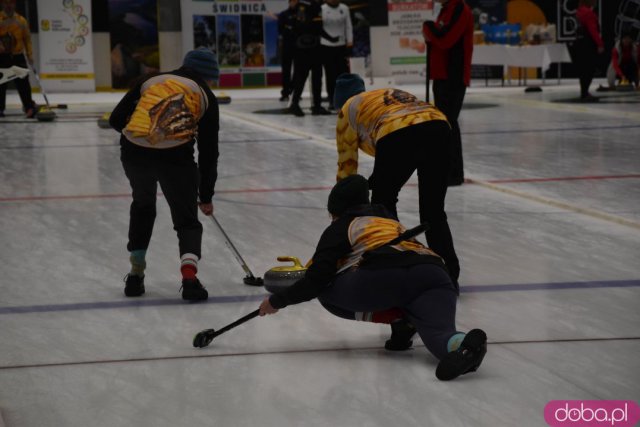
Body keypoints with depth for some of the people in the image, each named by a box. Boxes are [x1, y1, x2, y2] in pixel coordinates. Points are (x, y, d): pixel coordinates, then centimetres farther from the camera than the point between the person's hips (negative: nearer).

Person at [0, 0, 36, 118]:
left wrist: (30, 55, -1)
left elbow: (27, 38, 7)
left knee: (23, 83, -6)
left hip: (18, 56, 1)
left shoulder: (21, 20, 6)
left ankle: (29, 108, -7)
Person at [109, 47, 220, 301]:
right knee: (187, 219, 13)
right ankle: (189, 277, -10)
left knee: (142, 205, 30)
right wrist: (206, 196, 20)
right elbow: (208, 150, 13)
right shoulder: (205, 95, 16)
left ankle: (136, 275, 31)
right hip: (175, 155, -3)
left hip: (133, 152, 3)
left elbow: (116, 120, 16)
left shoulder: (151, 81, 22)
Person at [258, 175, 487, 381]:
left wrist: (277, 301, 25)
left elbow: (316, 280, 12)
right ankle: (465, 344, -50)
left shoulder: (340, 228, 22)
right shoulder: (390, 221, 40)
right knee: (438, 332, -14)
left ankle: (397, 319, 3)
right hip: (436, 277, 5)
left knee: (327, 291, 16)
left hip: (386, 276, -5)